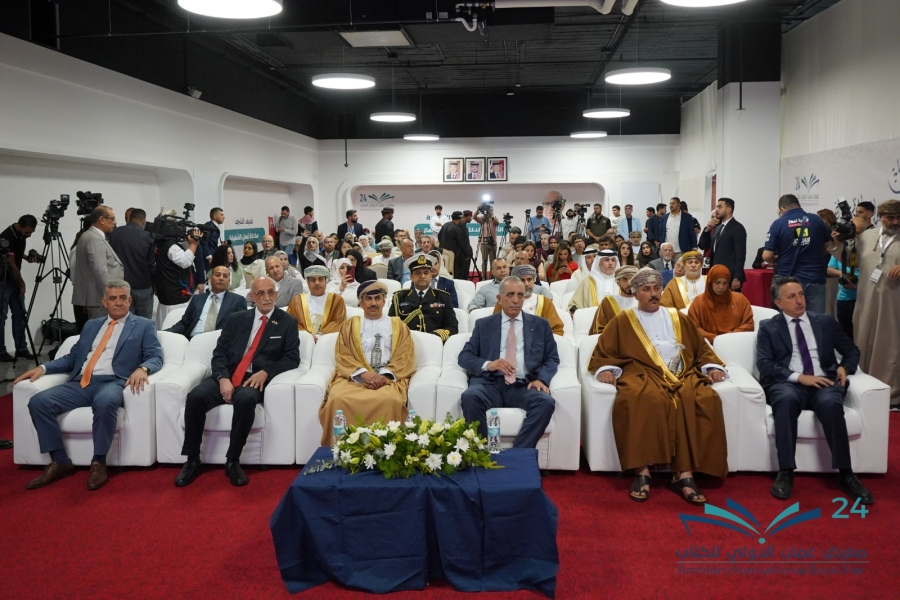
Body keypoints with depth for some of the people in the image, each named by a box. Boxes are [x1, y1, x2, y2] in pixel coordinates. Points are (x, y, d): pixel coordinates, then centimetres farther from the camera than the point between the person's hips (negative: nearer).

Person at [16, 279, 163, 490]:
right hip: (81, 383, 5)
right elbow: (72, 357, 23)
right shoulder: (91, 325, 26)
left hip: (113, 382, -5)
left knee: (105, 401, -39)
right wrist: (43, 367, 7)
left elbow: (156, 357, -1)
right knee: (38, 401, -19)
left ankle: (99, 463, -22)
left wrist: (142, 369, -23)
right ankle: (60, 462, -9)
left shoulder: (144, 326, 11)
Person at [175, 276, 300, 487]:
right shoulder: (236, 319, 15)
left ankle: (233, 461, -20)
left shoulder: (287, 322, 8)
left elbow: (292, 358, 1)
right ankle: (192, 460, -11)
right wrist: (223, 378, -12)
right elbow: (219, 353, 8)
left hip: (254, 379, -3)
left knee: (245, 399, -37)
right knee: (195, 396, -26)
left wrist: (265, 372, -15)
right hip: (226, 376, 3)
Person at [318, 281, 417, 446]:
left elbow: (405, 358, 7)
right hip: (354, 377, 1)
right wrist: (363, 373, -13)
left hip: (389, 378, -1)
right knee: (338, 398, -33)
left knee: (390, 400, -36)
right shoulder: (349, 325, 19)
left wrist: (385, 375, -12)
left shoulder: (398, 326, 18)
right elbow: (343, 357, 6)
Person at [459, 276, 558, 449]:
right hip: (490, 383, 0)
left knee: (546, 402, -31)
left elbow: (552, 358, 13)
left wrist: (541, 379, -8)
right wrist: (487, 364, -11)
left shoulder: (540, 325, 18)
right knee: (470, 397, -33)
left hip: (524, 386, 1)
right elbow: (465, 356, 10)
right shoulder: (483, 324, 17)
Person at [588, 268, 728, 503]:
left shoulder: (678, 318, 25)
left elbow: (701, 348, 24)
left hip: (682, 374, 3)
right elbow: (603, 352, 12)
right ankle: (642, 471, -33)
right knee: (639, 400, -39)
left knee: (706, 400, -31)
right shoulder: (622, 321, 17)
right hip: (642, 374, -3)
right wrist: (605, 369, -9)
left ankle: (685, 473, -30)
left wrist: (713, 367, 5)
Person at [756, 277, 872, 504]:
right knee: (787, 400, -38)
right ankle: (785, 473, -33)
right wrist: (799, 377, -14)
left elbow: (852, 350, 25)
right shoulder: (768, 327, 11)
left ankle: (845, 474, -25)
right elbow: (765, 365, -1)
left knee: (831, 403, -34)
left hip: (824, 382, 2)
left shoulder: (826, 322, 20)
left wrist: (845, 367, 1)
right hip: (788, 384, -2)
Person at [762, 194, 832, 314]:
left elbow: (767, 256, -7)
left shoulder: (778, 223, -5)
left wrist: (777, 259, 15)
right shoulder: (817, 219, 3)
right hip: (815, 278, 2)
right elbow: (828, 247, 14)